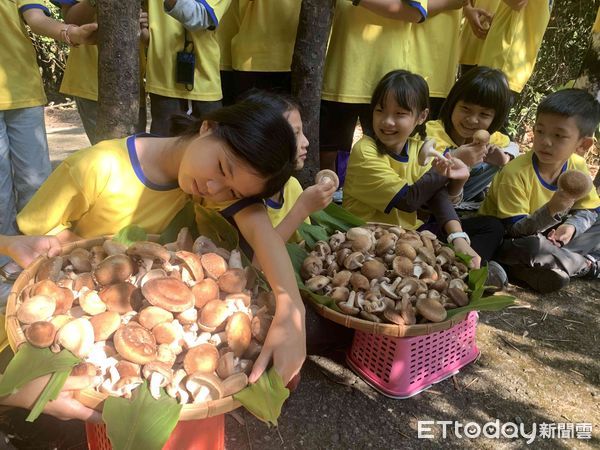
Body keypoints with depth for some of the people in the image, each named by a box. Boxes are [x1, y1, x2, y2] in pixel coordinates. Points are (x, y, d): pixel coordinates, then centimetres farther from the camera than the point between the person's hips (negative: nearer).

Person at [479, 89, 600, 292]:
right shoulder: (515, 173, -25)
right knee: (531, 246, -36)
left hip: (546, 235, 6)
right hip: (508, 242, -6)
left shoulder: (578, 167, -7)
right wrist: (554, 208, -41)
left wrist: (572, 225, -19)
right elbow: (516, 230, -27)